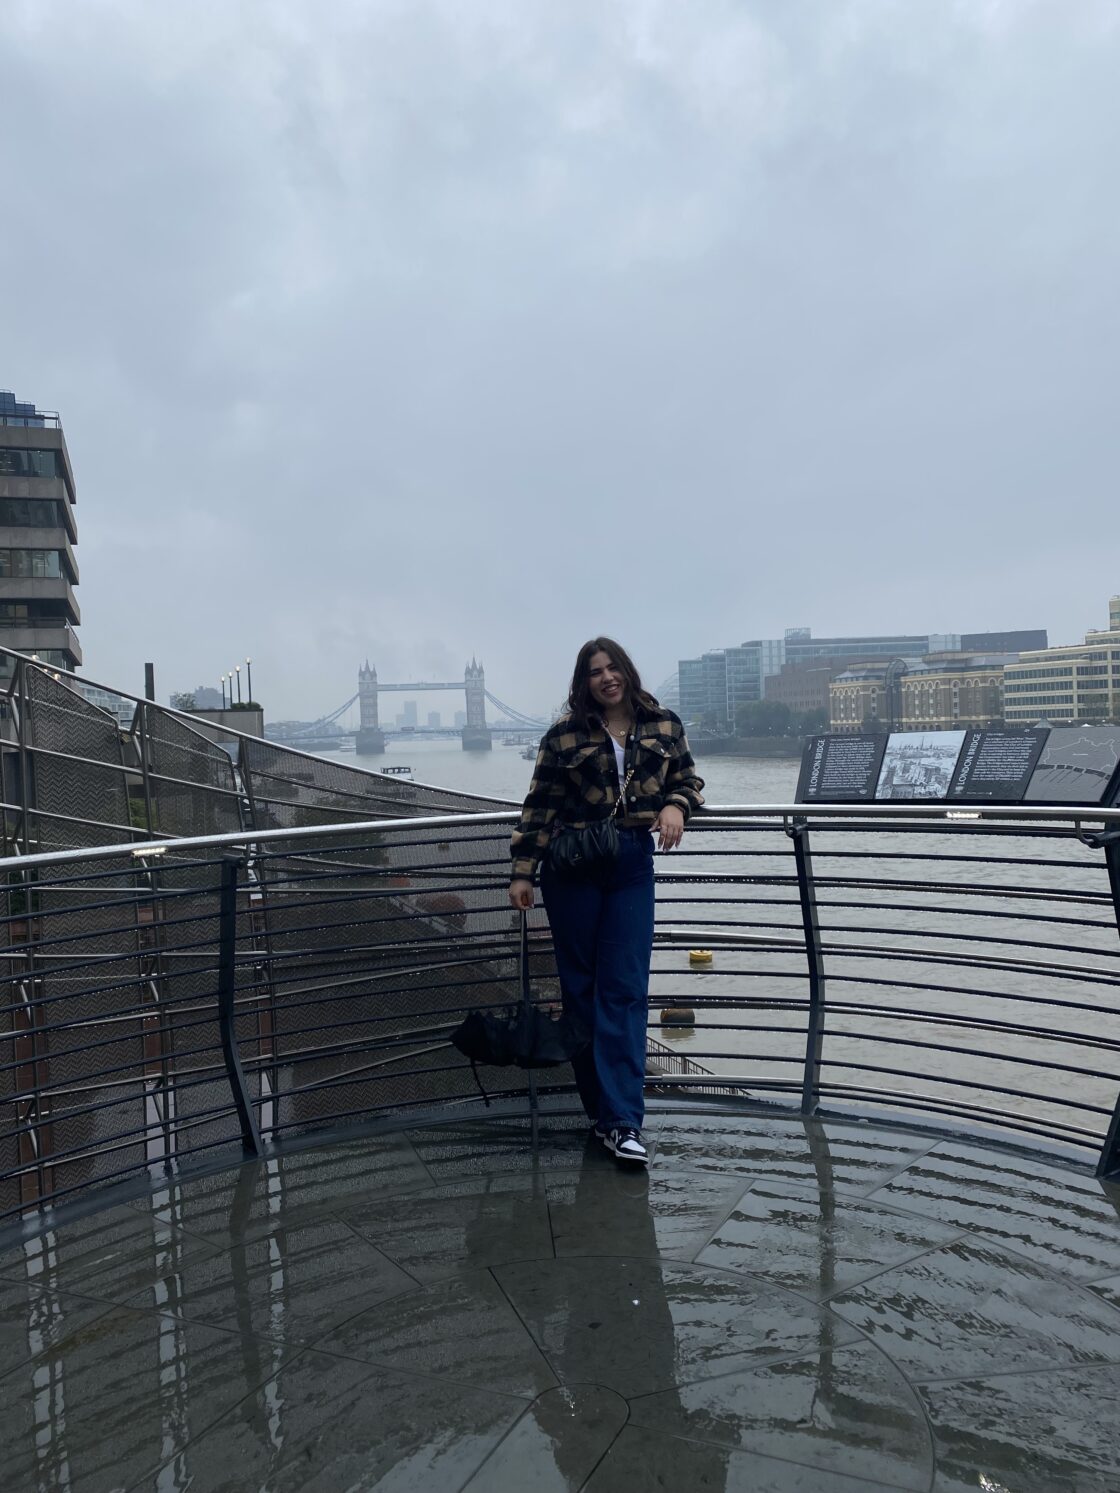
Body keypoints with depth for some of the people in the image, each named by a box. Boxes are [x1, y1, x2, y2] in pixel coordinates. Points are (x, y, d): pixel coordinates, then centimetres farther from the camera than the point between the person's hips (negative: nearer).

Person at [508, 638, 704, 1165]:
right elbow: (539, 806, 0)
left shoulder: (663, 726, 2)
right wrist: (522, 871, -2)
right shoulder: (564, 734, -3)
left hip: (633, 866, 1)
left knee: (625, 991, -3)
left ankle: (622, 1121, 0)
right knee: (580, 987, 8)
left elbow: (688, 777, 14)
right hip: (572, 868, 0)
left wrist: (675, 805, -9)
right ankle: (600, 1107, 23)